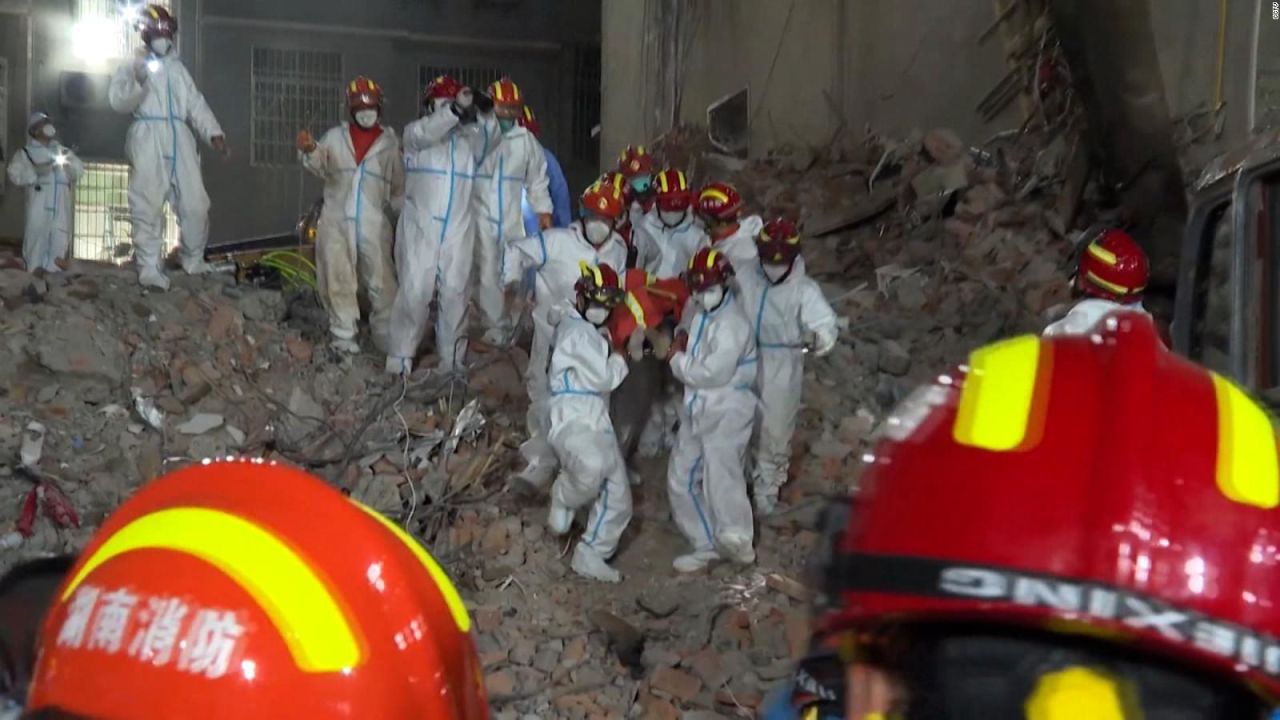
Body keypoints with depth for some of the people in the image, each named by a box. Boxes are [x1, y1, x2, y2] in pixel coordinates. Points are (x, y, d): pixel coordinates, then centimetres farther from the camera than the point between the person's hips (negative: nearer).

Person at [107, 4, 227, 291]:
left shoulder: (178, 68, 24)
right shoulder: (132, 65, 11)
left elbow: (196, 103, 18)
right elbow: (117, 100, -2)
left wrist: (214, 133, 3)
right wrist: (139, 83, -21)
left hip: (179, 139, 4)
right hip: (147, 138, -4)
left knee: (195, 203, 1)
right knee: (148, 205, -10)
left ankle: (193, 259, 19)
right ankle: (150, 269, -10)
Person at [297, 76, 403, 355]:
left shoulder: (390, 143, 6)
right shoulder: (335, 136, 8)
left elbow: (399, 185, 7)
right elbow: (320, 167, -2)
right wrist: (310, 151, -23)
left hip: (374, 223, -1)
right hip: (336, 220, 1)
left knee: (382, 283, 0)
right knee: (338, 280, 6)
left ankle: (386, 338, 10)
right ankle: (343, 337, 15)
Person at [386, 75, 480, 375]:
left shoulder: (469, 137, 14)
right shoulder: (414, 132, 5)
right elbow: (426, 133, -17)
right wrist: (456, 109, -33)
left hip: (459, 230, 3)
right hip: (420, 228, -2)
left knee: (455, 295, 3)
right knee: (414, 292, -6)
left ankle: (451, 361, 12)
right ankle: (400, 360, 1)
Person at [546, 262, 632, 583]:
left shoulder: (595, 332, 22)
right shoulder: (575, 331, -9)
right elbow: (604, 378, -13)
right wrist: (620, 358, 6)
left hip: (599, 423, 10)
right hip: (572, 421, -10)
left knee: (617, 499, 7)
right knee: (593, 465, -40)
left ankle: (590, 556, 20)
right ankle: (563, 498, -9)